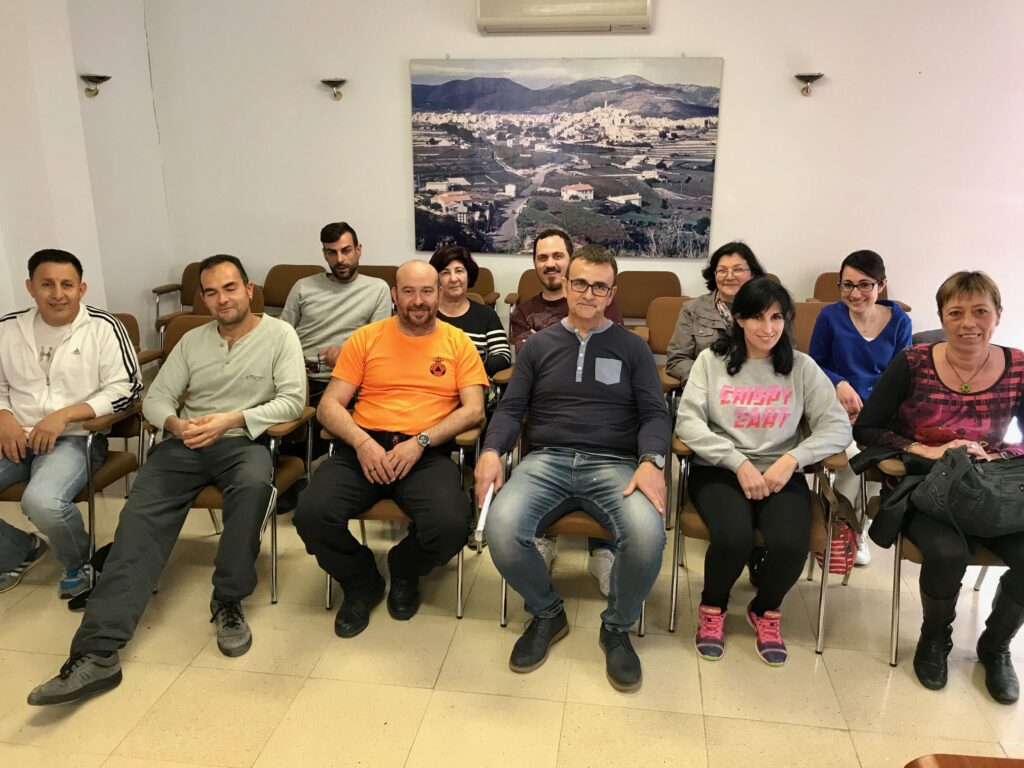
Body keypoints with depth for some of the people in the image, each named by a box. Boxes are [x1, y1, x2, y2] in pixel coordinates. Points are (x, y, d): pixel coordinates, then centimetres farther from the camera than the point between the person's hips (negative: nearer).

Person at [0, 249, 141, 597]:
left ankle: (80, 564, 1)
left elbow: (125, 389, -9)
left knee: (42, 502, -33)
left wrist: (63, 415, -16)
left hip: (76, 437, -5)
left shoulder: (102, 327, -3)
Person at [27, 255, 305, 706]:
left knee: (253, 484, -39)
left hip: (243, 441, -3)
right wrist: (175, 424, -11)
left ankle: (228, 602, -18)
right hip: (185, 443, 4)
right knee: (139, 518, -21)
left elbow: (293, 401, -8)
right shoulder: (193, 341, 17)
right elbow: (155, 399, 13)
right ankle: (97, 653, -26)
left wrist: (230, 420, -18)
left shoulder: (279, 334, 3)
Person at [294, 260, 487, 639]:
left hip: (428, 452, -1)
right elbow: (329, 405, 6)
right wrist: (362, 442, -13)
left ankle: (404, 572, 10)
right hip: (363, 447, 1)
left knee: (451, 526, -30)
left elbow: (473, 410, 0)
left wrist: (420, 442, -14)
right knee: (312, 515, -25)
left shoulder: (458, 343, 10)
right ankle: (361, 583, 9)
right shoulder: (366, 338, 11)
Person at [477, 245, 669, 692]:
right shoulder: (539, 345, 16)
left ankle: (617, 627, 1)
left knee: (647, 535, -33)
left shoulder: (632, 348, 14)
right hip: (546, 460, 1)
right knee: (502, 529, -30)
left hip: (613, 463, 0)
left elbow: (654, 414, 6)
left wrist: (651, 461, -16)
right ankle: (547, 614, 3)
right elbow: (511, 408, 11)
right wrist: (491, 450, -11)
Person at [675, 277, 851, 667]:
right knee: (734, 537, -30)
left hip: (780, 473, 2)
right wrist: (739, 462, -17)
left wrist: (792, 459, -16)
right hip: (718, 470, -1)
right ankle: (713, 608, 5)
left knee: (791, 544, -27)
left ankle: (766, 610, 9)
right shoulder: (712, 360, 3)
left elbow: (838, 427, 0)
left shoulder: (802, 367, 6)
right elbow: (687, 421, -7)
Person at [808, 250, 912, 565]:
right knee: (855, 455, -30)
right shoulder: (830, 316, -2)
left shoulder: (899, 321, 4)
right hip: (840, 407, -2)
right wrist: (839, 384, -12)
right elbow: (815, 365, 7)